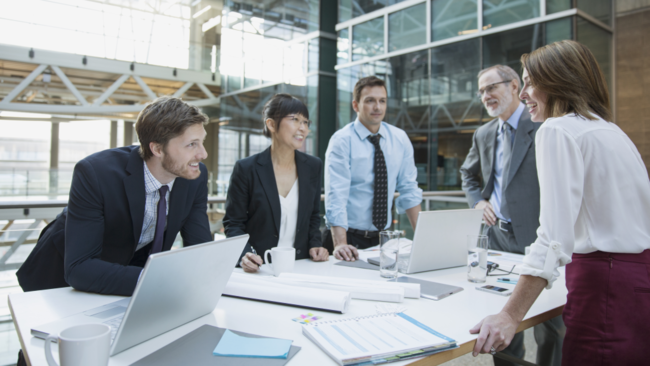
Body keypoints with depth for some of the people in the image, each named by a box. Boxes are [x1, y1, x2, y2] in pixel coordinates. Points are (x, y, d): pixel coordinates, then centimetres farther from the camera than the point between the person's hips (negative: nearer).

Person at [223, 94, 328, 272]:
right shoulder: (246, 169, -6)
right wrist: (244, 255, -18)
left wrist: (315, 244, -2)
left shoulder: (313, 166, 6)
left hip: (299, 266, 0)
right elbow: (233, 223, -2)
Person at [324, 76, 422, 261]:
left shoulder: (400, 139, 5)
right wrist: (340, 244, -30)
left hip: (384, 238, 4)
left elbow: (409, 190, 8)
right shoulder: (341, 141, -9)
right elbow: (336, 195, -18)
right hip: (351, 238, -3)